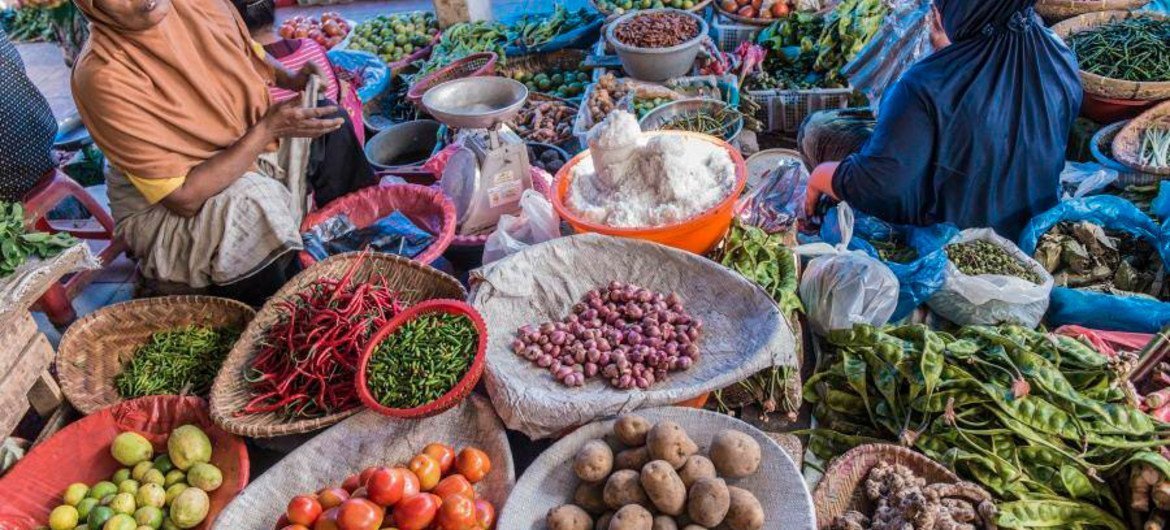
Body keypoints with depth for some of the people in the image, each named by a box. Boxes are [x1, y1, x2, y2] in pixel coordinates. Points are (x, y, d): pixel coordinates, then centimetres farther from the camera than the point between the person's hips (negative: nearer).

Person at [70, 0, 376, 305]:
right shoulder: (102, 76, -30)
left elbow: (252, 56, 12)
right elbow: (184, 198, -31)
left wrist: (291, 79, -10)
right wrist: (269, 127, -31)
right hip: (164, 209, -8)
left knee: (326, 120, 9)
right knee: (255, 208, -36)